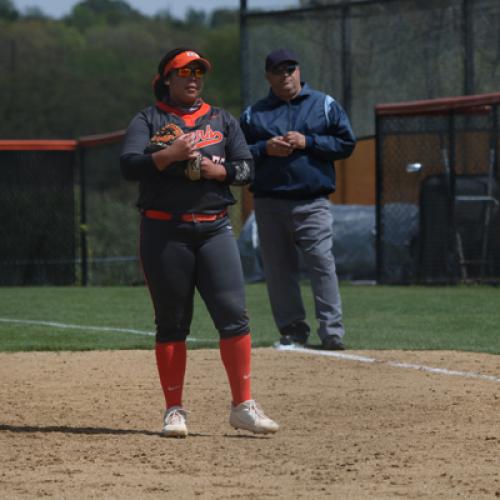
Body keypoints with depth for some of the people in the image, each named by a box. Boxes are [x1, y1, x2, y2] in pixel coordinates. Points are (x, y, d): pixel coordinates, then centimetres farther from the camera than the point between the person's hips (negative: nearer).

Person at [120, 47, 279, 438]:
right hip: (164, 233, -2)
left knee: (234, 315, -8)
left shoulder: (222, 120, 15)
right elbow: (128, 166, -8)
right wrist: (170, 154, -21)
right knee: (171, 324, 2)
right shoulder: (148, 121, 6)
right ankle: (174, 410, 10)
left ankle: (243, 406, -4)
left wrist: (218, 170, -11)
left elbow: (247, 168, 9)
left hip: (214, 228, 2)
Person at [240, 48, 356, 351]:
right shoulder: (253, 114, 13)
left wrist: (307, 142, -8)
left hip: (313, 203, -2)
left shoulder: (325, 105, 9)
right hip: (269, 203, 3)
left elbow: (347, 143, 4)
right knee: (279, 269, 2)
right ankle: (293, 332, 8)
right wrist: (266, 149, -8)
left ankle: (332, 333, -15)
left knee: (322, 263, -13)